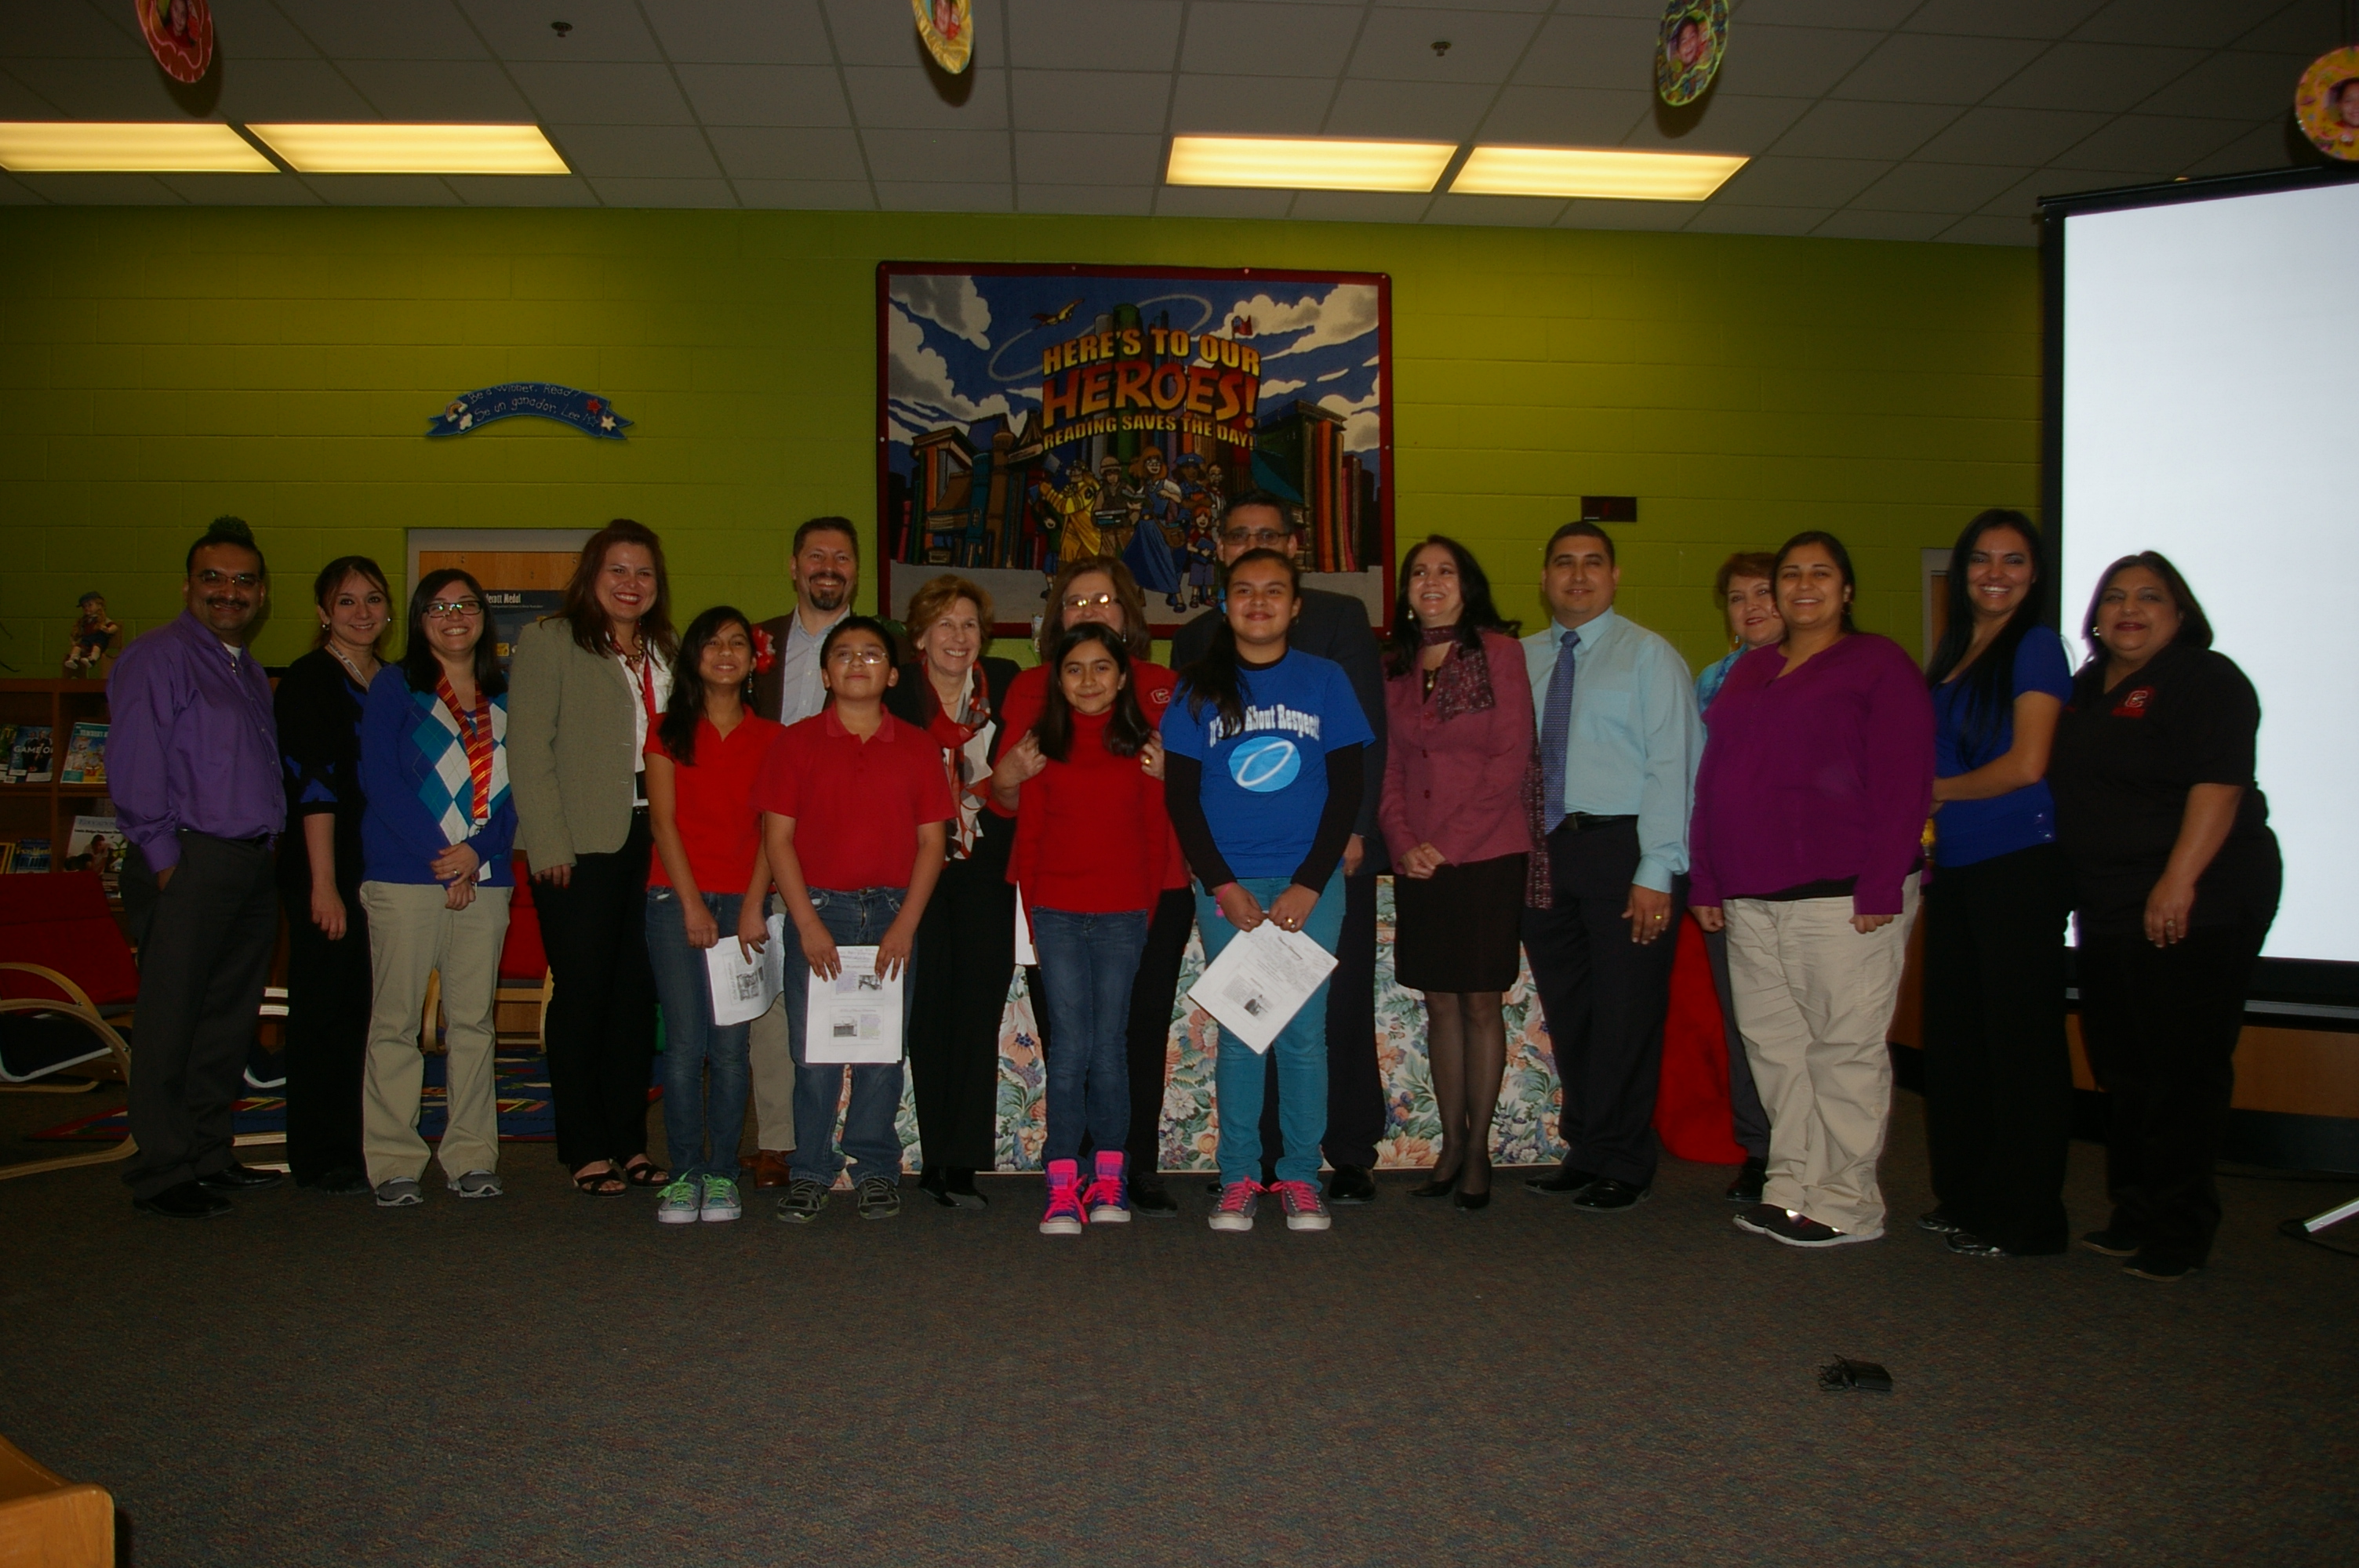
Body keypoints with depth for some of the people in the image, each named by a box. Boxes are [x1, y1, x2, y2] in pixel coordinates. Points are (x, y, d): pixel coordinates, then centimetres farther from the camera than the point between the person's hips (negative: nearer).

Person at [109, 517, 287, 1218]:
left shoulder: (251, 671, 19)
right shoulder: (157, 657, -6)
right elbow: (133, 769, -12)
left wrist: (270, 850, 14)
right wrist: (164, 859, -14)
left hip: (252, 865, 8)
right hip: (189, 865, -8)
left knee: (229, 1023, 13)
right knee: (172, 1024, -3)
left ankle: (209, 1156, 23)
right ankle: (161, 1175, 5)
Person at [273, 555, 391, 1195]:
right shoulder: (309, 680, -6)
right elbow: (312, 784, -13)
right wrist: (324, 883, -17)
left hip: (382, 871, 6)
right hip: (325, 871, -6)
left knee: (360, 1011, 10)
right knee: (323, 1010, 0)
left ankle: (351, 1149, 20)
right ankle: (318, 1159, 10)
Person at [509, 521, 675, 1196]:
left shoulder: (666, 652, 17)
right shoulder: (547, 641, 1)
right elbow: (529, 749, -5)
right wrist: (549, 844, -12)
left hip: (652, 842, 5)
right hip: (581, 848, -5)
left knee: (639, 993, 7)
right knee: (583, 995, 1)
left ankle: (629, 1141, 17)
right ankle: (586, 1150, 10)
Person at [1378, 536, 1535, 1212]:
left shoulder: (1499, 651, -3)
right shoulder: (1394, 668, 10)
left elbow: (1512, 759, -8)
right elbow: (1389, 766, 11)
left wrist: (1447, 842, -11)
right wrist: (1402, 840, -5)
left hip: (1486, 853, -4)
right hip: (1417, 862, 4)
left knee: (1480, 1002, 0)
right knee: (1440, 1003, 8)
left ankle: (1478, 1151, 11)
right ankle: (1451, 1144, 18)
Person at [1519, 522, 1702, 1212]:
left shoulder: (1649, 655, 0)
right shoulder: (1522, 659, 13)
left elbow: (1671, 765, -7)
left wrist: (1656, 870, -15)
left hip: (1621, 847, -4)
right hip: (1542, 847, 4)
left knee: (1625, 1014, 1)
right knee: (1567, 1013, 12)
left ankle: (1622, 1165, 14)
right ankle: (1584, 1150, 25)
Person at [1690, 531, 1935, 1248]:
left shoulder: (1878, 663, 0)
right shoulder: (1749, 671, 19)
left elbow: (1904, 782, -7)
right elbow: (1713, 777, 17)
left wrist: (1882, 889, -15)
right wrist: (1706, 882, 11)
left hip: (1842, 894, -6)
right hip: (1751, 895, 6)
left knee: (1846, 1047, -1)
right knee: (1772, 1043, 8)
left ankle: (1845, 1204, 8)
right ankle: (1792, 1186, 18)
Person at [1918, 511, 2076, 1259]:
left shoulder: (2036, 646, -6)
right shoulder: (1950, 655, 16)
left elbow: (2026, 764, -13)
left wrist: (1933, 791, -2)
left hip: (2020, 863, -7)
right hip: (1954, 868, 8)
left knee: (2020, 1037, -1)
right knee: (1954, 1033, 12)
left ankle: (2027, 1218, 8)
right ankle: (1965, 1197, 23)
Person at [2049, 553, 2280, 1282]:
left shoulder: (2206, 680, -7)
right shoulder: (2087, 688, 16)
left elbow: (2218, 786, -18)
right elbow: (2061, 786, 22)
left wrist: (2178, 882, -25)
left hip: (2193, 909, -8)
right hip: (2109, 911, 8)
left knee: (2182, 1070, -3)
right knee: (2121, 1069, 13)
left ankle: (2179, 1230, 5)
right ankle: (2134, 1213, 23)